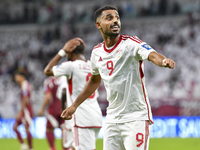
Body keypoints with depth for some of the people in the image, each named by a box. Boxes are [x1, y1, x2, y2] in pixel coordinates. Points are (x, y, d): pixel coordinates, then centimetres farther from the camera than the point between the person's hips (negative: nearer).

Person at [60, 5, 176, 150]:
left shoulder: (131, 43, -9)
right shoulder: (97, 52, 8)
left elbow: (152, 55, -29)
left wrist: (164, 61, -51)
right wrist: (74, 105, 27)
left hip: (136, 118, -6)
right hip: (112, 120, 6)